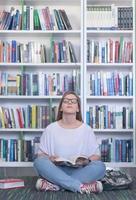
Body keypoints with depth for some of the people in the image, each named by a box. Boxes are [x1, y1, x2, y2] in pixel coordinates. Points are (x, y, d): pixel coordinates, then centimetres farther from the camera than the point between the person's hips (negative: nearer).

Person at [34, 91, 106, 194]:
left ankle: (54, 185, -29)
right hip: (56, 171, 0)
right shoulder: (51, 128, 6)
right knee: (39, 162, -29)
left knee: (100, 166, -28)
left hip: (79, 172, 1)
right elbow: (41, 155, 7)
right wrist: (50, 159, -16)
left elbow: (96, 155, 7)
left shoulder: (86, 129, 6)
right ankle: (82, 187, -32)